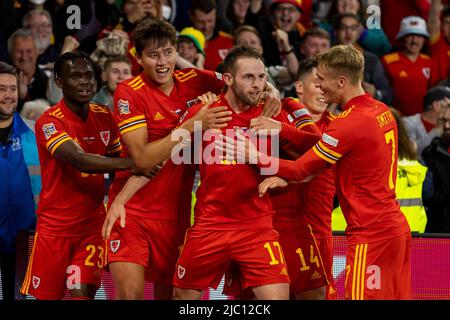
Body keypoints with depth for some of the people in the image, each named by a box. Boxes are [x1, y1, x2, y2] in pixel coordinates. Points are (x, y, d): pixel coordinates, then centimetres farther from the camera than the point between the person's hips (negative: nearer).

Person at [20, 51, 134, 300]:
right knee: (45, 295, -3)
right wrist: (134, 163, -36)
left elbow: (116, 162, 18)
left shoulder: (104, 116, 6)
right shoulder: (49, 121, -14)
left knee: (82, 293, -11)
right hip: (55, 226, -4)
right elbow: (80, 160, -29)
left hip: (93, 223, 4)